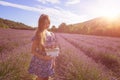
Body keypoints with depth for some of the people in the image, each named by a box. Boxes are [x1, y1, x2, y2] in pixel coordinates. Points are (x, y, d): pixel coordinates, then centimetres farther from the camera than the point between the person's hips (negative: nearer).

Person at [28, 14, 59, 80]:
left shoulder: (51, 35, -2)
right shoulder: (37, 36, -16)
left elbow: (54, 49, 7)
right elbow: (33, 51, -13)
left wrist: (53, 61, 8)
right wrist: (43, 57, -25)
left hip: (49, 62, 5)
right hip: (40, 62, -4)